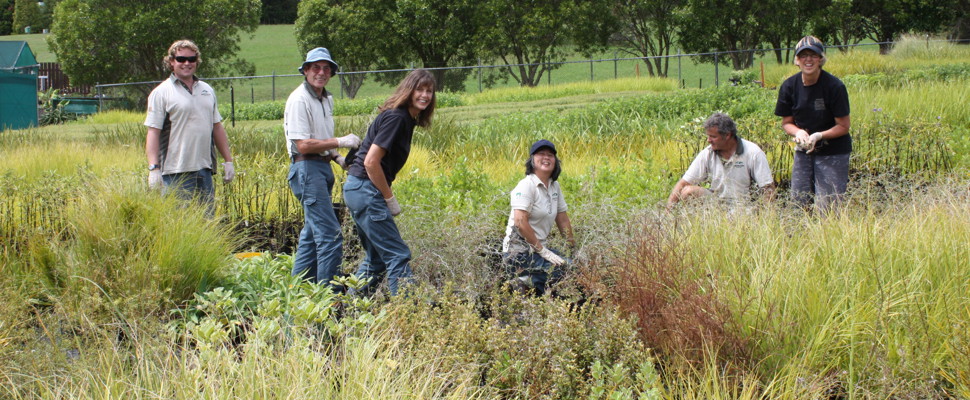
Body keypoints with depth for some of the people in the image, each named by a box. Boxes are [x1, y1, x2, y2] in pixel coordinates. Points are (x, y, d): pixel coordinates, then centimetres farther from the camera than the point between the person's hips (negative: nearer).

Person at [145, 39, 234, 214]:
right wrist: (153, 168, -17)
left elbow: (217, 127, 21)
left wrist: (228, 160, 18)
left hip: (204, 168, 6)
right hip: (177, 172, -6)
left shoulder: (207, 90, 16)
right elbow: (153, 132, -8)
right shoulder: (161, 93, -3)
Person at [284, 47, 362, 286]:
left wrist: (337, 157, 9)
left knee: (312, 234, 15)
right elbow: (303, 144, -19)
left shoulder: (327, 99, 15)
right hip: (307, 169, -10)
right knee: (330, 235, -14)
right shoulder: (299, 100, -13)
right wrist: (340, 142, -18)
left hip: (323, 167, 10)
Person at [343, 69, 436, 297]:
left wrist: (387, 195, 12)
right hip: (366, 191, -10)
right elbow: (371, 162, -21)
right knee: (398, 255, -8)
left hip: (357, 190, 10)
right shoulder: (396, 118, -16)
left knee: (376, 257, 17)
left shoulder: (407, 118, 13)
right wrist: (390, 199, -13)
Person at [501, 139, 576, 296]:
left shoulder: (555, 186, 12)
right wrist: (542, 251, -18)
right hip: (519, 252, -8)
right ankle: (524, 283, -9)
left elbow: (563, 220, 17)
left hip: (539, 247, 8)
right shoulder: (526, 186, -12)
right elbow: (520, 222, -20)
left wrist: (574, 247, 11)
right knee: (560, 271, -26)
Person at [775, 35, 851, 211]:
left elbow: (843, 127, -10)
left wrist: (819, 136, -25)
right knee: (798, 202, 3)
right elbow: (786, 122, 7)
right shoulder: (789, 86, -2)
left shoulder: (834, 86, -14)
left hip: (833, 152, -4)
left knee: (827, 206, -10)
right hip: (803, 151, 4)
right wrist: (798, 132, -15)